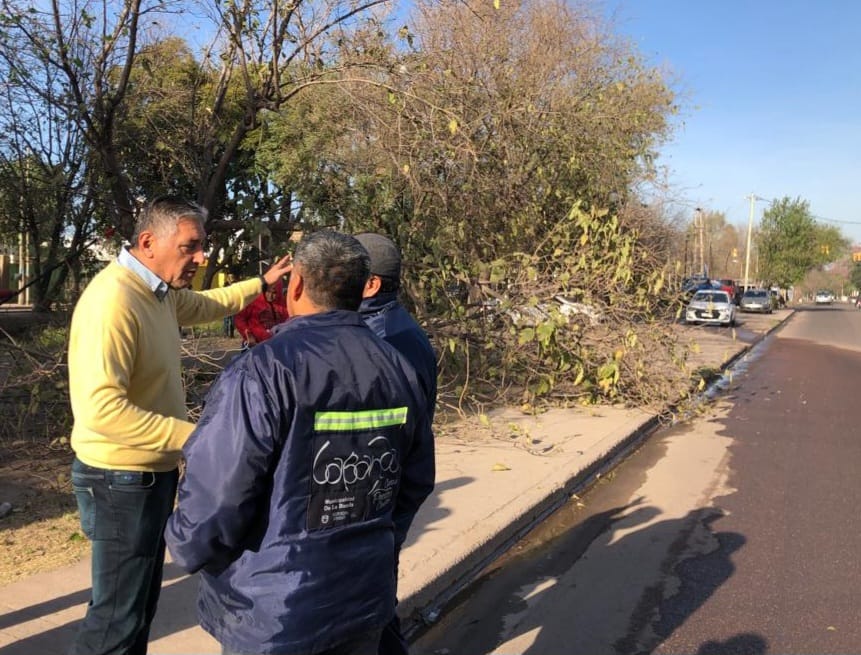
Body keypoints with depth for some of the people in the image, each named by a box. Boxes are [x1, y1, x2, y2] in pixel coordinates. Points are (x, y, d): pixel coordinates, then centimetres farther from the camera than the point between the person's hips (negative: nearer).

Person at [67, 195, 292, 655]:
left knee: (141, 601, 23)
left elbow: (203, 306, 28)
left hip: (153, 472, 10)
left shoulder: (159, 290, 5)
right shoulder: (113, 300, -26)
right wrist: (191, 436, -32)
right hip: (122, 479, -10)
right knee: (118, 615, 2)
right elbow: (101, 406, -34)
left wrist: (262, 283, 26)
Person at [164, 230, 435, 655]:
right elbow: (416, 485, 2)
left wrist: (185, 547, 0)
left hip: (273, 610, -4)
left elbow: (213, 502, -22)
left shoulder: (262, 371, -22)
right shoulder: (399, 370, -5)